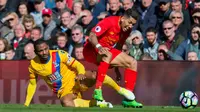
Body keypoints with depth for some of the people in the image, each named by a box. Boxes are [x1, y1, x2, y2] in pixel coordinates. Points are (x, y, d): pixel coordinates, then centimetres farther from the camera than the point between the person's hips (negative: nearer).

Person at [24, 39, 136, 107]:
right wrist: (26, 104, 4)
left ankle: (120, 90, -10)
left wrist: (81, 74, -33)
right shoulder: (33, 65, -6)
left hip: (75, 81, -1)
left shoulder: (59, 55, -13)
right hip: (65, 91, 1)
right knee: (66, 103, -37)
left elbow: (79, 65, -10)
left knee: (93, 75, -34)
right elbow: (32, 84, 9)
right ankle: (96, 103, -18)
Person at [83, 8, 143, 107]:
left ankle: (128, 99, -2)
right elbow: (92, 36, -28)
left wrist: (116, 67, 15)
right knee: (107, 55, -40)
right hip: (91, 49, -8)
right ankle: (98, 90, -38)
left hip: (108, 50, 8)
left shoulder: (127, 29, -2)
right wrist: (99, 47, -47)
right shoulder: (109, 22, -24)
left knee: (133, 63, -2)